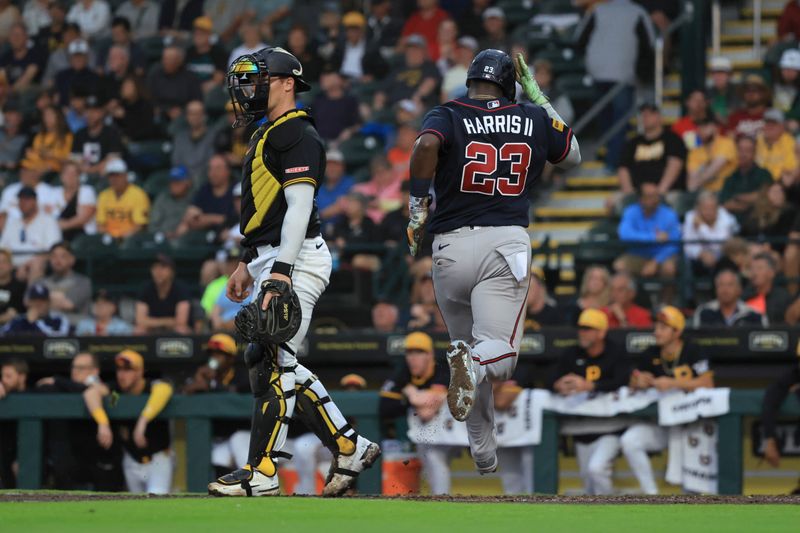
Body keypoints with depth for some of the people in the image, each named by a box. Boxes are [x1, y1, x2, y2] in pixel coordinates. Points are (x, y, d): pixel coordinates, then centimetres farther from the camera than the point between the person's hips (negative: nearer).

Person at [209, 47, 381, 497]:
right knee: (276, 365, 9)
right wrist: (248, 265, 27)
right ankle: (349, 448, 13)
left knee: (271, 360, -12)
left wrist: (281, 270, -27)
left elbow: (299, 205, -20)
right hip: (270, 260, 11)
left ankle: (262, 473, -11)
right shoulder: (268, 134, 22)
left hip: (295, 260, -11)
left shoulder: (299, 135, -11)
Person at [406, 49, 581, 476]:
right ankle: (473, 364, -44)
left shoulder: (446, 116, 4)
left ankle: (483, 454, 19)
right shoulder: (534, 119, 11)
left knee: (467, 342, 19)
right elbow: (573, 156, 29)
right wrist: (537, 95, 31)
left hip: (450, 246, 1)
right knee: (500, 352, -8)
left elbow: (427, 144, -19)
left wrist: (417, 207, -9)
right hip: (507, 242, -1)